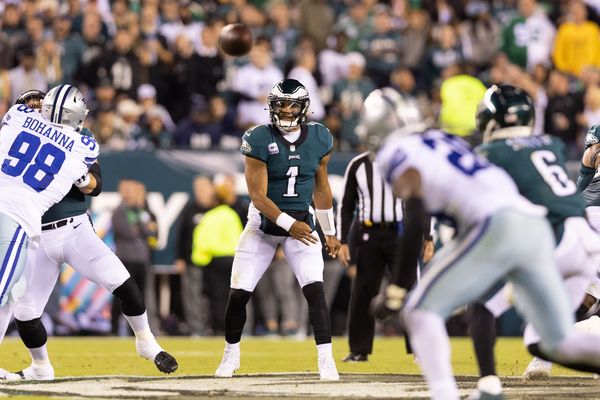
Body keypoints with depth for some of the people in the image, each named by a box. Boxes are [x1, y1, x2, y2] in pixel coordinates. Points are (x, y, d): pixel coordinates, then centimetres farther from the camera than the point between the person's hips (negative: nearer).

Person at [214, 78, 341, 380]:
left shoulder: (319, 139, -3)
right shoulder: (259, 140, -15)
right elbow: (257, 195, -17)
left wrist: (330, 232, 14)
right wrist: (289, 225, -29)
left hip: (301, 222, 2)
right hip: (263, 224, -2)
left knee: (315, 288, -16)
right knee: (239, 293, -2)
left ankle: (326, 360, -15)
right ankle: (231, 354, 21)